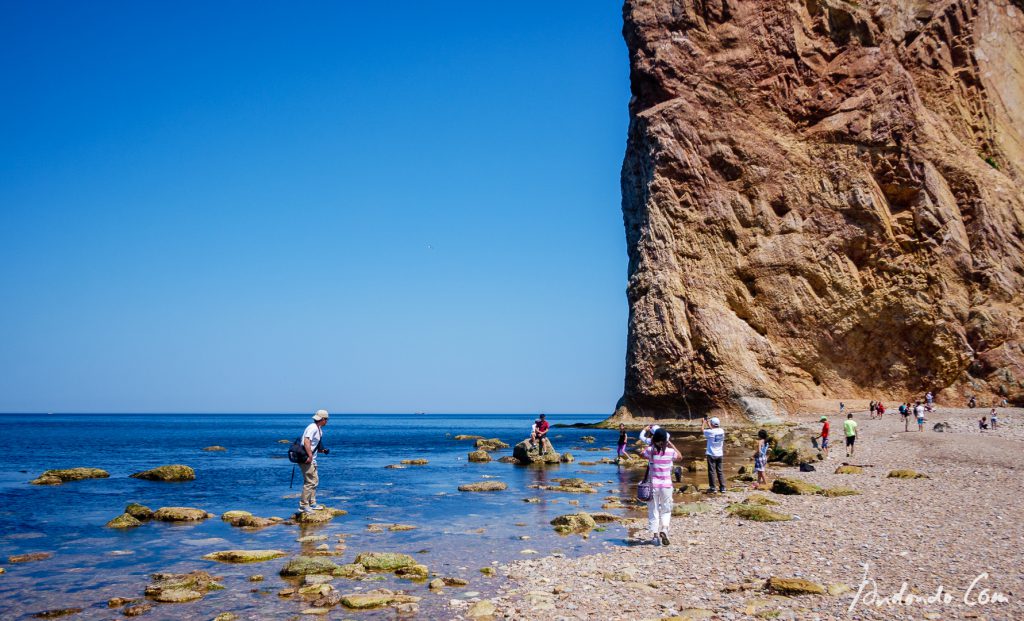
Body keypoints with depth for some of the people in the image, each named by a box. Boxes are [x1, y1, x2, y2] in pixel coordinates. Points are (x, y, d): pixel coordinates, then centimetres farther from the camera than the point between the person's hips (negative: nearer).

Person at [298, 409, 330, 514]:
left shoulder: (319, 429, 17)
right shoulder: (313, 428, -15)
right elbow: (306, 442, -27)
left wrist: (323, 451, 10)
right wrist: (310, 456, -30)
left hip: (311, 459, 11)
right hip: (306, 459, -11)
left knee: (315, 481, 16)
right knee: (310, 482, -11)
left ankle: (312, 503, 24)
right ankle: (303, 505, -8)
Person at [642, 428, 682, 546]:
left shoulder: (650, 451, -7)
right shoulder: (670, 452, -7)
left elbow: (643, 453, 17)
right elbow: (680, 456, 15)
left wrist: (651, 443, 16)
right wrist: (670, 444, 15)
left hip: (653, 485, 0)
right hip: (666, 485, 0)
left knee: (653, 511, 9)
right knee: (666, 510, 14)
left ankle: (656, 535, 5)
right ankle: (664, 529, -9)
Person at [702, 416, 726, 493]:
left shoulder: (711, 432, -17)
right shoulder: (721, 431, 1)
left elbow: (702, 429, -2)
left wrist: (703, 422, 14)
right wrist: (708, 422, 28)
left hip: (711, 454, -6)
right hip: (719, 454, 6)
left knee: (712, 471, 1)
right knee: (720, 471, 12)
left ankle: (712, 488, 4)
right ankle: (722, 487, 12)